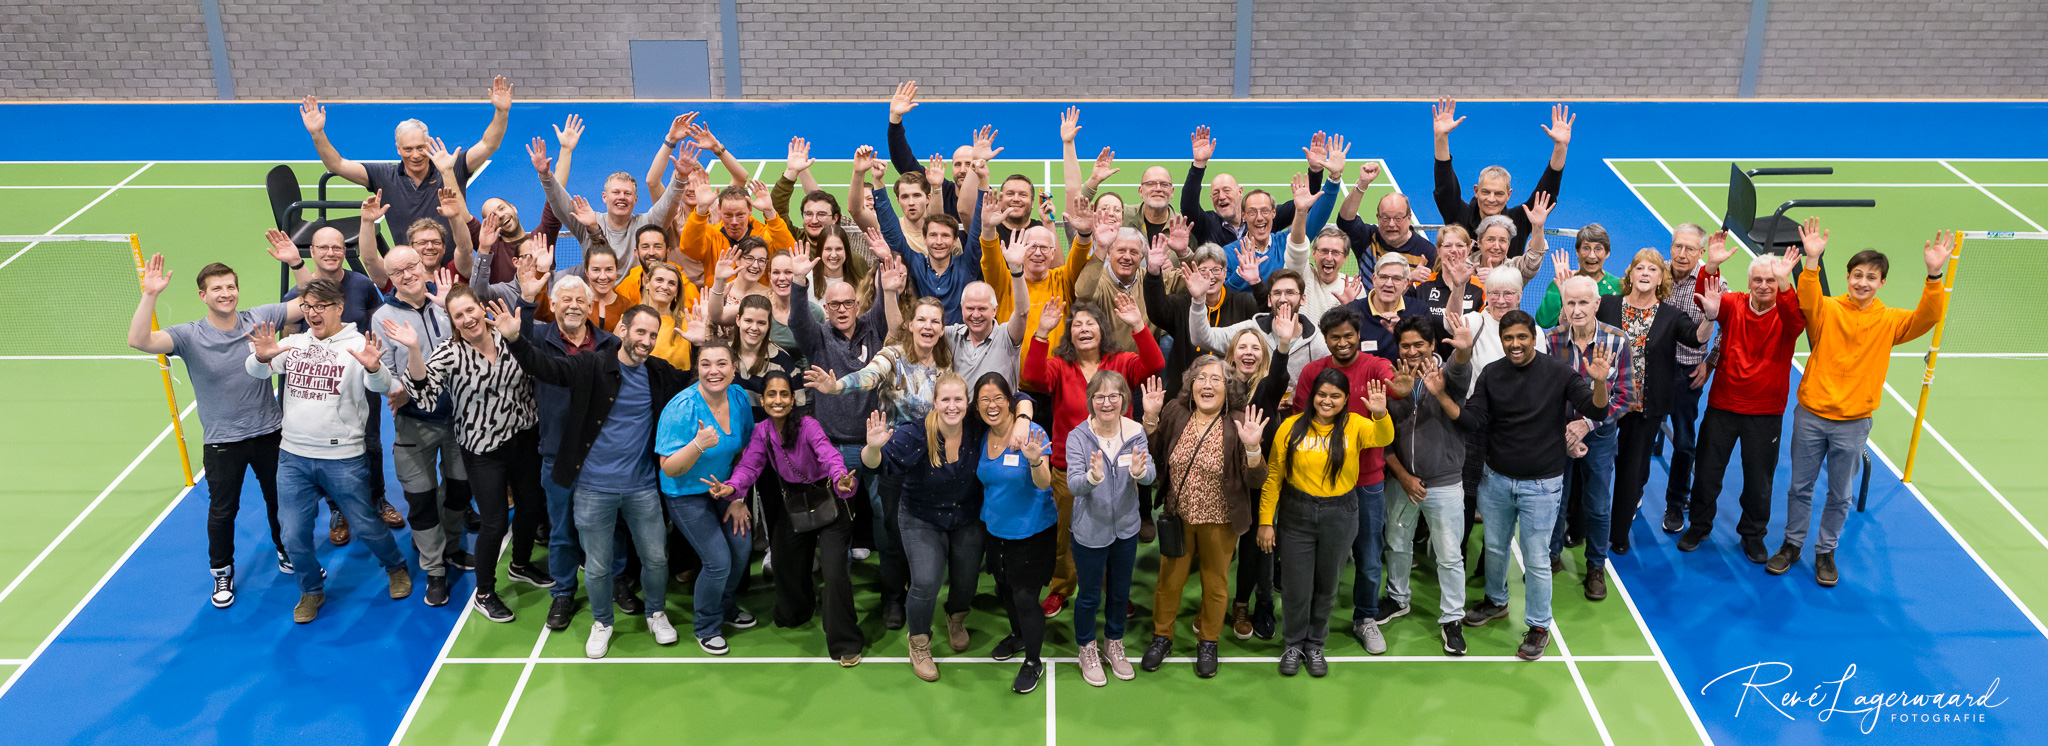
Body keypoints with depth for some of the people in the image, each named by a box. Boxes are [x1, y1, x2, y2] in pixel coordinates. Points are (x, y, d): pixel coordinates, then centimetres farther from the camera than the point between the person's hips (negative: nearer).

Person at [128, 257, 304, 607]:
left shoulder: (259, 318, -6)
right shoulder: (189, 336, -12)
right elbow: (138, 341, -26)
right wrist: (150, 295, -35)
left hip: (269, 432, 2)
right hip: (222, 443, -2)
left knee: (281, 500, 18)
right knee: (222, 511, 11)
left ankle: (287, 554, 42)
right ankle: (222, 572, 32)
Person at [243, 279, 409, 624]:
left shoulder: (358, 345, -6)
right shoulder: (293, 344, 6)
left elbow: (382, 386, -21)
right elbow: (254, 371, -3)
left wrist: (373, 368, -44)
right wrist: (262, 356, -27)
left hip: (343, 458, -3)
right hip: (293, 456, 4)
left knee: (366, 524, 9)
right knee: (294, 535, 7)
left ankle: (396, 568, 36)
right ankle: (312, 591, 29)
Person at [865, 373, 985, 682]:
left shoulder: (976, 432, -18)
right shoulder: (916, 435, -27)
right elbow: (875, 463, -38)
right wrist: (874, 447, -60)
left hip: (967, 521, 3)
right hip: (922, 520, -3)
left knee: (966, 583, 13)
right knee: (925, 582, -17)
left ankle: (956, 618, 52)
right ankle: (918, 644, 12)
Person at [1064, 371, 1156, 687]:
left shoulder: (1135, 433, -9)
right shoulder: (1077, 437, -18)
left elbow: (1151, 474, -20)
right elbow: (1073, 485, -26)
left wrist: (1139, 471, -44)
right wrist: (1092, 477, -49)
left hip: (1126, 527, 3)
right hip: (1090, 530, -3)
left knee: (1120, 592, 20)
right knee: (1089, 595, 12)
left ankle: (1113, 644, 42)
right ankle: (1088, 650, 35)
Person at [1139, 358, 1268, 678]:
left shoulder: (1238, 423, -16)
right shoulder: (1175, 412, -8)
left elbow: (1257, 480, -16)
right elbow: (1152, 456, -1)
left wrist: (1251, 447, -35)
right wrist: (1151, 418, -14)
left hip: (1219, 522, -2)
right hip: (1177, 516, 2)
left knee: (1215, 583, 16)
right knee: (1169, 579, 16)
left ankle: (1208, 642, 37)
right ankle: (1162, 637, 38)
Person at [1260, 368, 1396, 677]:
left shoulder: (1354, 425, -4)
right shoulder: (1291, 427, -5)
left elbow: (1382, 438, -25)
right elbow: (1274, 476, -2)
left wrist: (1380, 414, -46)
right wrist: (1266, 521, -4)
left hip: (1340, 516, 1)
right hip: (1297, 515, -1)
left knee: (1327, 585, 15)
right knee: (1296, 586, 7)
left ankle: (1315, 645, 34)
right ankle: (1294, 644, 30)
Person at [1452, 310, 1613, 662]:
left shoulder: (1558, 372, -12)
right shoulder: (1491, 374, -3)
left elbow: (1596, 410, -15)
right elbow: (1472, 419, -7)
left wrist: (1599, 382, -36)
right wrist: (1441, 396, -23)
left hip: (1541, 484, -4)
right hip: (1497, 479, 4)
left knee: (1536, 560, 2)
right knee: (1495, 547, 21)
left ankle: (1539, 626, 20)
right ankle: (1496, 601, 46)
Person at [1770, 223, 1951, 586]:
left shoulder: (1889, 321, 0)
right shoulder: (1827, 310, -4)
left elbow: (1927, 317, -15)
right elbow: (1807, 301, -26)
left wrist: (1934, 276, -30)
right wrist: (1812, 261, -41)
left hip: (1853, 423, 1)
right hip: (1811, 415, -1)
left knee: (1839, 495, 10)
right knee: (1800, 486, 11)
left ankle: (1825, 552, 27)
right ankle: (1792, 544, 29)